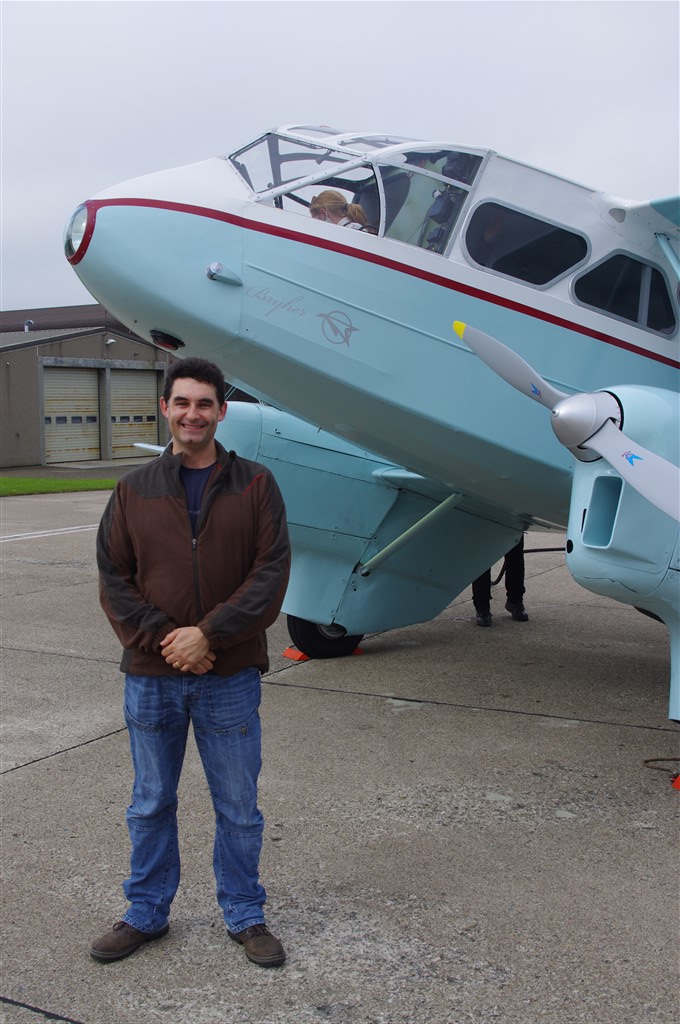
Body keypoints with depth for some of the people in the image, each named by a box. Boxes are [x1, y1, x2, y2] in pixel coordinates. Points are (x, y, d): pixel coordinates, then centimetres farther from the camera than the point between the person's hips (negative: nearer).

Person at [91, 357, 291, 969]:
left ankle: (245, 915, 27)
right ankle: (147, 913, 32)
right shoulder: (135, 490, 4)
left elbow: (270, 574, -7)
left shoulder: (255, 486, 0)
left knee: (239, 807, 9)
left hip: (230, 677, -1)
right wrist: (163, 637, -13)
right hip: (151, 677, 2)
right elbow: (113, 578, 1)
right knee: (151, 805, 15)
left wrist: (207, 633, -16)